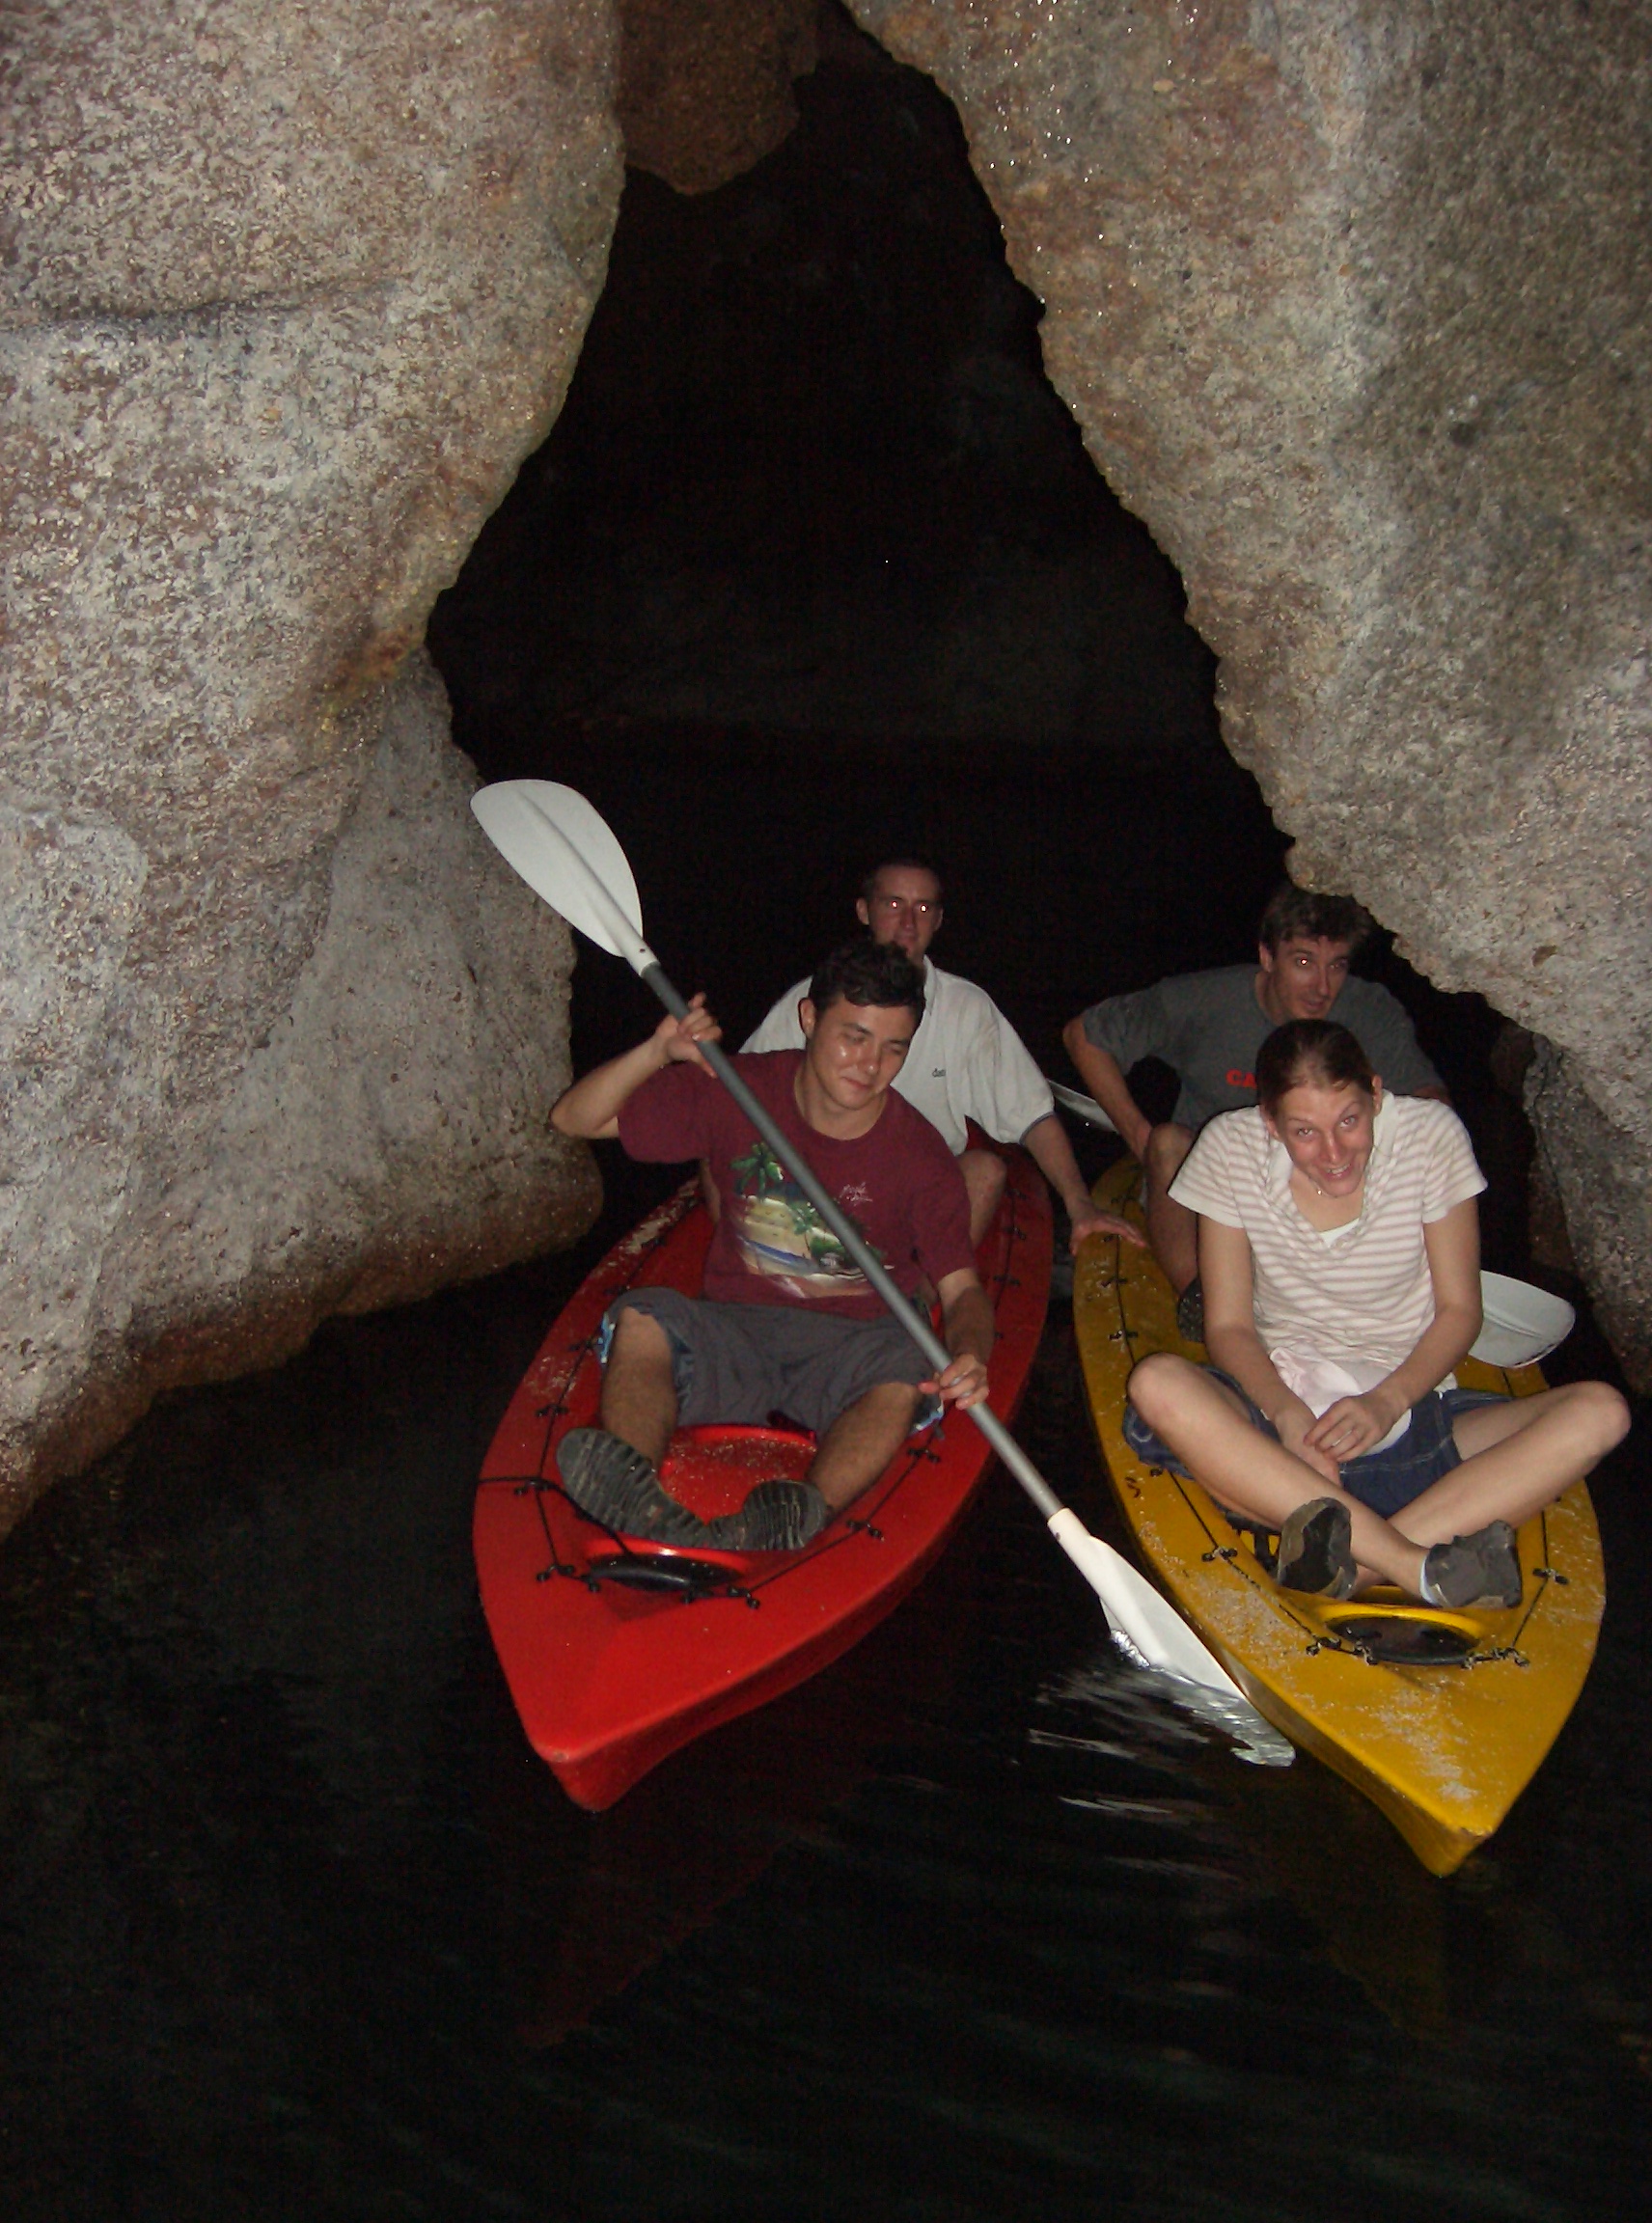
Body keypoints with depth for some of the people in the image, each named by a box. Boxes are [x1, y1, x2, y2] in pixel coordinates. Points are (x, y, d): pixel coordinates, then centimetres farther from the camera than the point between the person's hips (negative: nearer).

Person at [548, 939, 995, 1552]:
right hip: (733, 1334, 1)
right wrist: (658, 1052, -17)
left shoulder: (920, 1156, -3)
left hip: (847, 1347, -1)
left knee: (907, 1365, -34)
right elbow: (573, 1120, 0)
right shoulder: (737, 1092, -2)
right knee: (641, 1315, -30)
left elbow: (962, 1289, -3)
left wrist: (969, 1357, -26)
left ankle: (798, 1517, -58)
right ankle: (634, 1490, -57)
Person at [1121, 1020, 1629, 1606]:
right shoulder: (1230, 1149, -6)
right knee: (1158, 1384, -33)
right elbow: (1228, 1325, -4)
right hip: (1277, 1408, -1)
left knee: (1599, 1411, -24)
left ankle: (1353, 1566, -37)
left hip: (1410, 1409, 1)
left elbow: (1459, 1310, -1)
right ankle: (1420, 1568, -39)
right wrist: (1286, 1412, -24)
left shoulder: (1430, 1134, -5)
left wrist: (1389, 1399, -19)